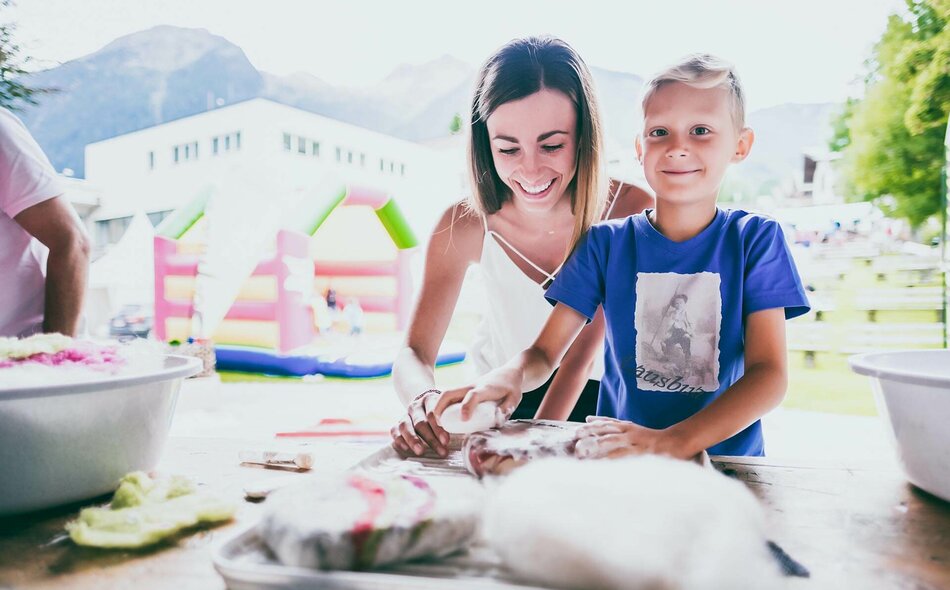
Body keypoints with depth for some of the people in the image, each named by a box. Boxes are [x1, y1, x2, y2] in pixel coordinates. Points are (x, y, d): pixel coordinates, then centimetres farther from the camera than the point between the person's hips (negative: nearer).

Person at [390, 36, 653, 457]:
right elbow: (415, 353, -20)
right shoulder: (464, 226, -20)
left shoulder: (630, 213, -23)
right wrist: (423, 400, -42)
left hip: (592, 396, 0)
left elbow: (584, 351, -20)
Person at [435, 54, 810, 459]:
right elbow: (545, 352, 0)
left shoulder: (755, 240, -2)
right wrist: (510, 375, -24)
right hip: (618, 464, 0)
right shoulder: (606, 243, 2)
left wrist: (674, 442, -27)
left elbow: (768, 373, -10)